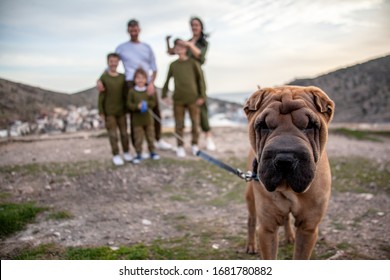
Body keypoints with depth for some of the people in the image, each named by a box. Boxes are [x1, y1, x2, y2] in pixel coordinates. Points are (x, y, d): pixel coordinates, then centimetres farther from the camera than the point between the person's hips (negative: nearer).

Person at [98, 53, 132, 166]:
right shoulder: (104, 78, -6)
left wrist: (127, 109, 7)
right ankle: (116, 155, 7)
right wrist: (101, 111, -6)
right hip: (109, 112, -3)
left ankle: (126, 153, 22)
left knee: (124, 132, 9)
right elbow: (101, 96, -4)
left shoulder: (122, 77, 3)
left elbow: (125, 94, 8)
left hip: (121, 111, 3)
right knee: (113, 133, 0)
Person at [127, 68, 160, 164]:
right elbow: (129, 104, -6)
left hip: (148, 118, 2)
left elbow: (153, 102, -2)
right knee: (138, 138, 2)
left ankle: (152, 152, 28)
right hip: (137, 119, -2)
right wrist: (137, 106, -22)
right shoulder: (132, 91, -5)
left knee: (150, 136, 12)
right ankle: (139, 154, 14)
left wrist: (147, 104, -21)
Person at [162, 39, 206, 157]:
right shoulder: (173, 65, 6)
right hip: (178, 99, 2)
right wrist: (164, 95, 12)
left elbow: (201, 79, -1)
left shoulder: (193, 63, -2)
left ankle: (195, 145, 20)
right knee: (179, 124, 5)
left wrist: (202, 96, -3)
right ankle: (180, 147, 16)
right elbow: (167, 80, 13)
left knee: (195, 122, 4)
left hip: (193, 98, -1)